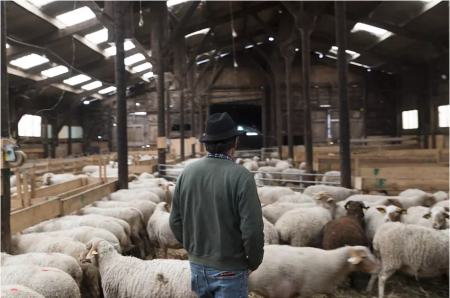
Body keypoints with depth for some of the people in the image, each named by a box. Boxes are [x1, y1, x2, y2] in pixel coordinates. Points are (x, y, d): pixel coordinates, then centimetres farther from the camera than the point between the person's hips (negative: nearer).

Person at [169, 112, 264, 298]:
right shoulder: (241, 176, -20)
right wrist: (254, 261, -3)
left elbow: (175, 221, 0)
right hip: (229, 269, -5)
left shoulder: (188, 172, -5)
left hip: (197, 264, 5)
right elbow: (252, 229, -21)